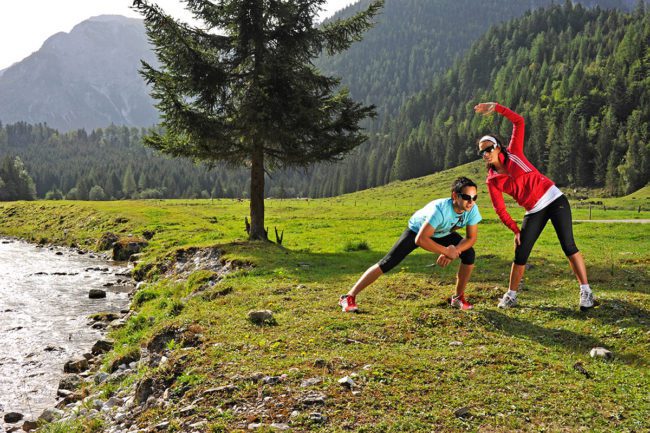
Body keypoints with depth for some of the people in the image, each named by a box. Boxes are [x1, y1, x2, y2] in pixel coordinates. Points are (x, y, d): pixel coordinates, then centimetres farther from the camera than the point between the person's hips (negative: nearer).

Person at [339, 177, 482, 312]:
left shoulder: (472, 209, -27)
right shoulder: (440, 209, -44)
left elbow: (471, 238, -16)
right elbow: (420, 240, -48)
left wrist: (453, 252, -32)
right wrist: (446, 251, -40)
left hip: (443, 233, 5)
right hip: (417, 230, -5)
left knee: (469, 254, -15)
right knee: (387, 263, -13)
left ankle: (459, 297, 6)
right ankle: (349, 297, -6)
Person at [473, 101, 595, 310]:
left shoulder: (514, 153, -3)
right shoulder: (492, 180, 0)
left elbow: (518, 121, -9)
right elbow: (500, 210, 1)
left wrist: (495, 107, -16)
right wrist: (516, 230, -7)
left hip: (554, 199, -3)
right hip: (534, 211, 3)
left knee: (568, 246, -9)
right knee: (520, 254, 1)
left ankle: (586, 291, -2)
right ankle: (511, 295, 16)